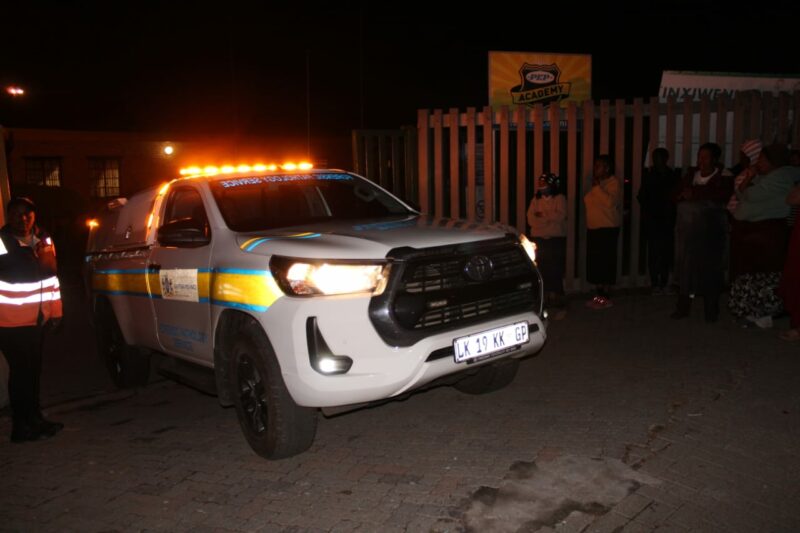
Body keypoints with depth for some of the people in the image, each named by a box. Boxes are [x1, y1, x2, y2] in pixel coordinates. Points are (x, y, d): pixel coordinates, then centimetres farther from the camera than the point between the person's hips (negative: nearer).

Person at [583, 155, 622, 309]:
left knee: (605, 262, -8)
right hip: (593, 228, 8)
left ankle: (606, 297, -3)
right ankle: (599, 295, 13)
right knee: (595, 263, 6)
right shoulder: (597, 183, 18)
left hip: (608, 229, -8)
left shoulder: (614, 183, -7)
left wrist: (597, 187, -18)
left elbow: (611, 202, -23)